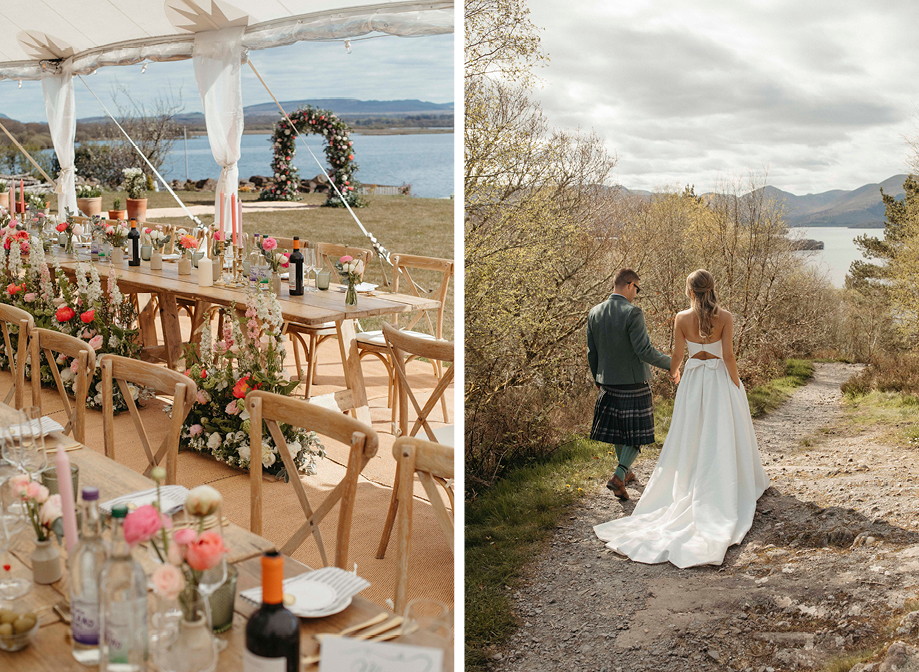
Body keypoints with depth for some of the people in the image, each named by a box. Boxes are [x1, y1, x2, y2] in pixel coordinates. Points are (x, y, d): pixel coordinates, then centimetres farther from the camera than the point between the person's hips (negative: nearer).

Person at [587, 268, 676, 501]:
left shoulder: (595, 313, 1)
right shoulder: (632, 313, -19)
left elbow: (592, 352, 7)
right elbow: (644, 351, -22)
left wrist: (597, 380, 19)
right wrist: (671, 365, -10)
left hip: (608, 384, 6)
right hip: (634, 383, -6)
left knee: (618, 429, 22)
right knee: (637, 433, 5)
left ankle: (626, 471, 37)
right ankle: (618, 476, -7)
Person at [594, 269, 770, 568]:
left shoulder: (682, 319, -7)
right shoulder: (725, 317, -11)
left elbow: (677, 355, -1)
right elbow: (728, 356, -13)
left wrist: (672, 372, 21)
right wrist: (737, 386, -3)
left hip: (693, 381, 1)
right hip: (720, 379, -1)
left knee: (692, 437, 13)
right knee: (723, 437, 9)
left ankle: (693, 486, 20)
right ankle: (728, 488, 17)